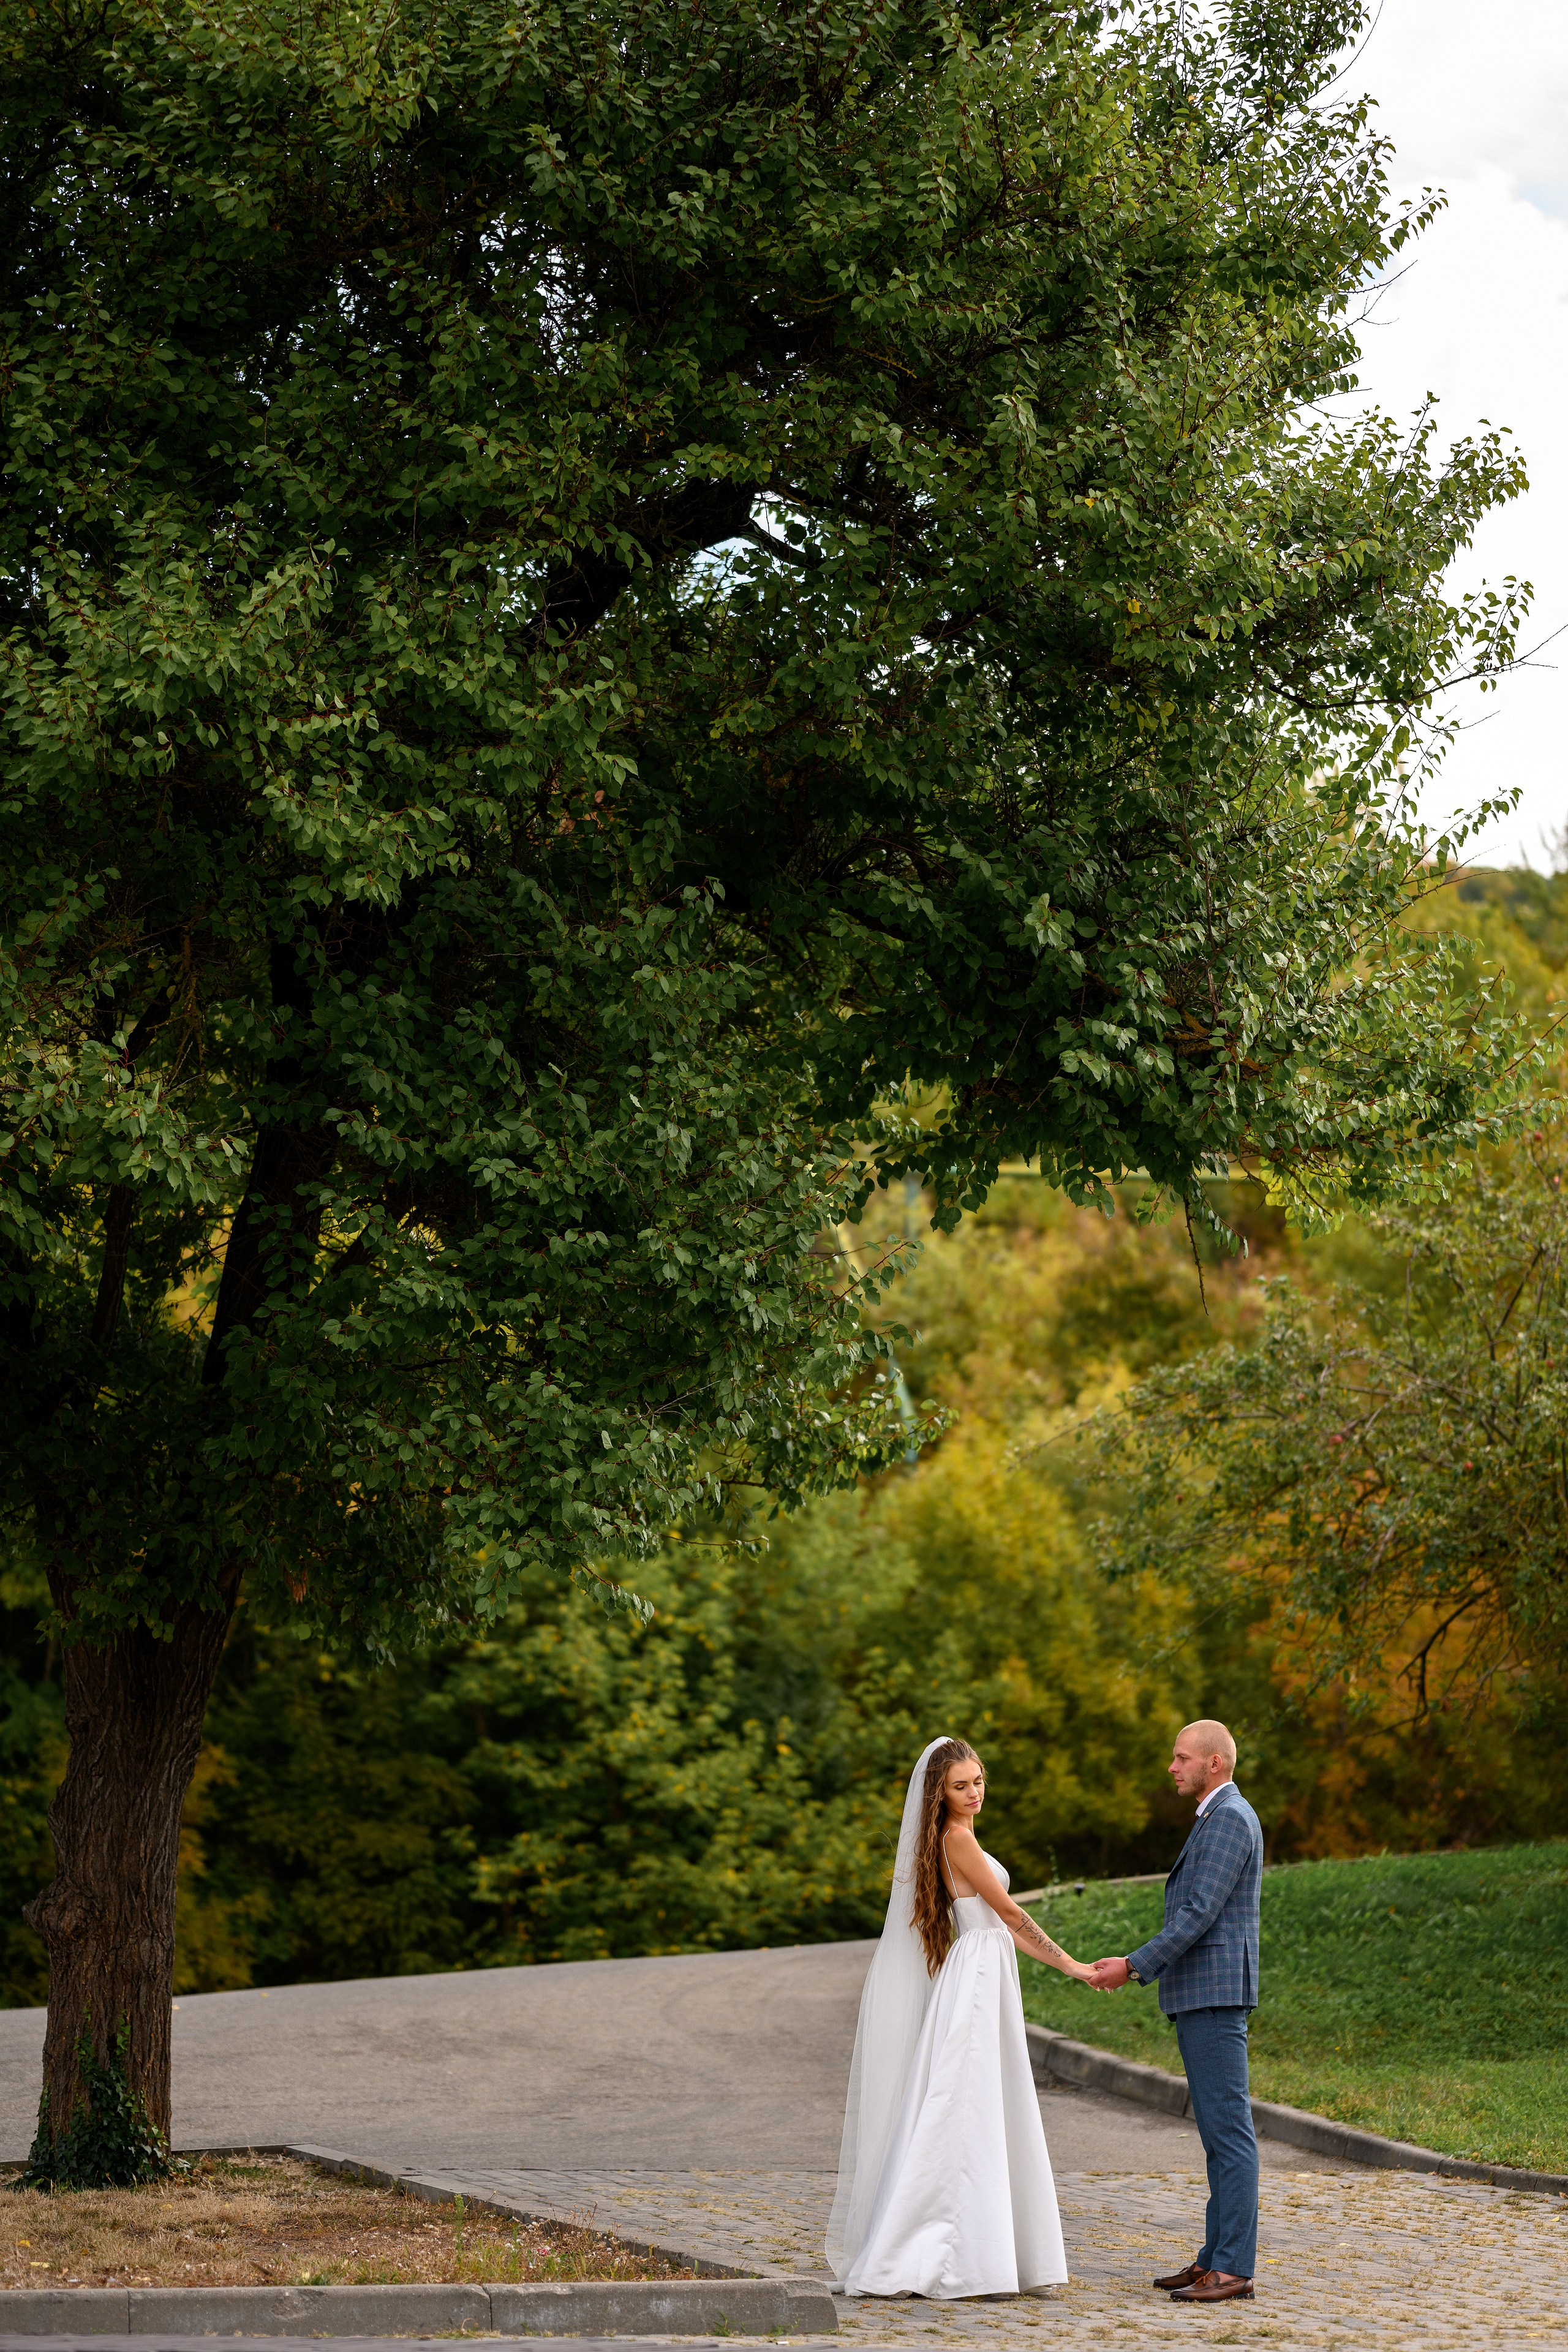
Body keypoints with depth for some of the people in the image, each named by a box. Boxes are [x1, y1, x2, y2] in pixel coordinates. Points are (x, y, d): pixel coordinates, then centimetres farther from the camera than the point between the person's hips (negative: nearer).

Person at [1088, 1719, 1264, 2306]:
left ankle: (1233, 2267, -10)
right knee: (1219, 2131, 11)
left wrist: (1135, 1966, -19)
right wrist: (1137, 1966, 21)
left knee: (1228, 2130, -10)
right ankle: (1216, 2257, 15)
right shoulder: (1219, 1818, 21)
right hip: (1200, 1994, 11)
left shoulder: (1230, 1819, -13)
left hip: (1214, 1993, -11)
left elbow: (1199, 1914, -20)